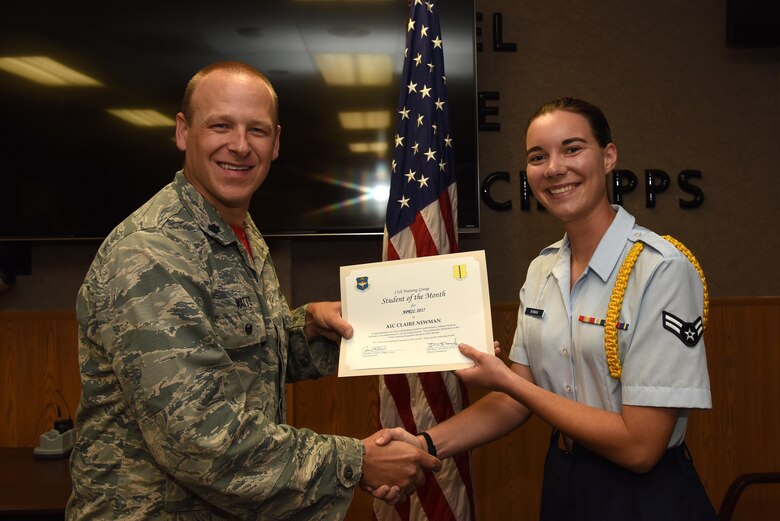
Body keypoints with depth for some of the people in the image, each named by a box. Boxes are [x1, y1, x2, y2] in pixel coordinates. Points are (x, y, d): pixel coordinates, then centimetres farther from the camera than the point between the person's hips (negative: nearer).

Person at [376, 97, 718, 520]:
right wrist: (427, 444, -12)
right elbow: (520, 397, 4)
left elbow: (639, 446, -23)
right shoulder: (542, 270, 0)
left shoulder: (661, 270, -21)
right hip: (561, 485, 6)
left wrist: (504, 380, -17)